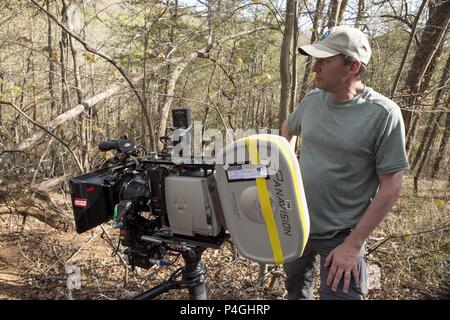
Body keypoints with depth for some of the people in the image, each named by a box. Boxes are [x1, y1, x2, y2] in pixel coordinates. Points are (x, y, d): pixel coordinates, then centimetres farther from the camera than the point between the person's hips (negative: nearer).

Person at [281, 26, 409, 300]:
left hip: (342, 236, -5)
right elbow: (287, 129, 19)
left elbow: (391, 186, -16)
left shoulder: (383, 113, -19)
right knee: (296, 289, 25)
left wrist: (353, 245, -18)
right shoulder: (312, 100, -4)